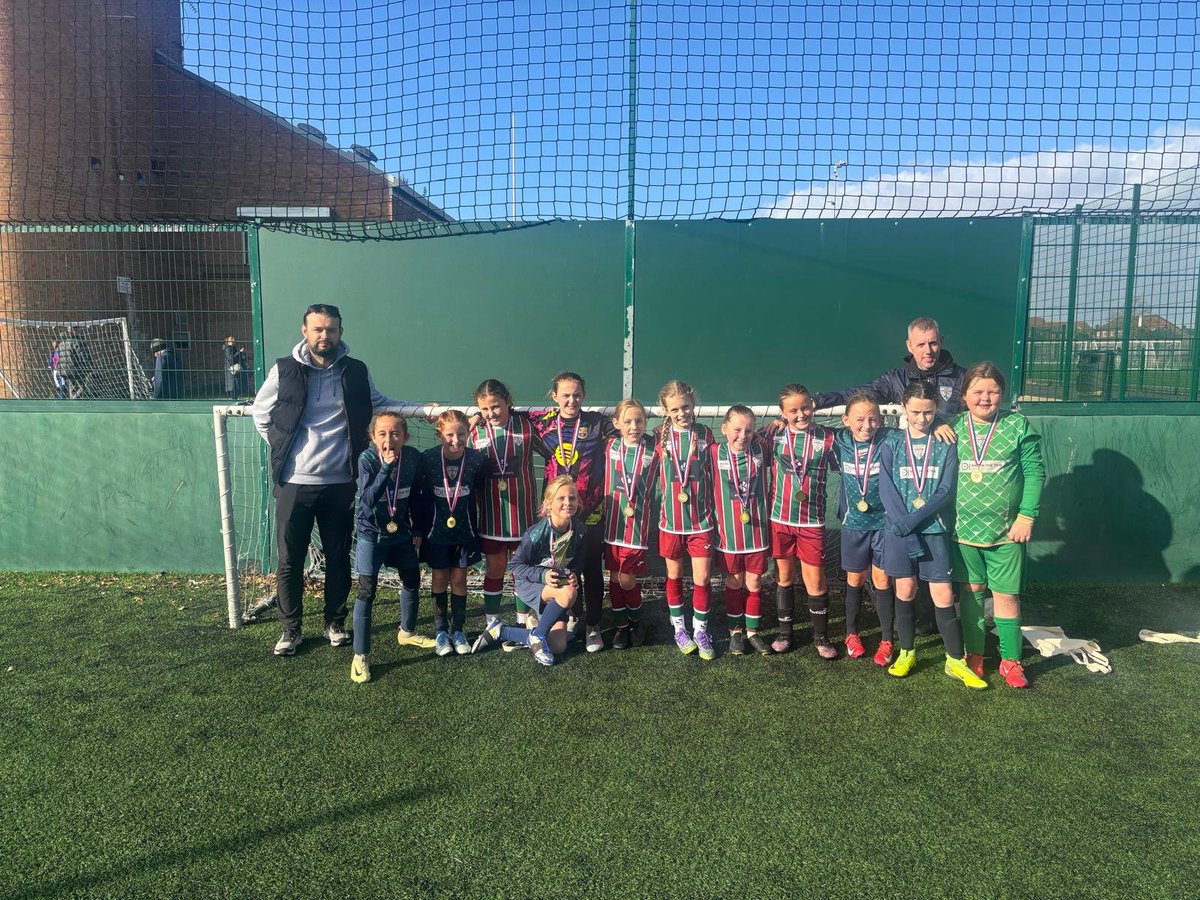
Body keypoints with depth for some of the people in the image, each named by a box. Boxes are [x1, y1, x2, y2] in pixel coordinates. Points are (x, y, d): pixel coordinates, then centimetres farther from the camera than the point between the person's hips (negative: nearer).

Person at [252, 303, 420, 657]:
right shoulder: (285, 370, -3)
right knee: (290, 561, 6)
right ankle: (290, 629, 22)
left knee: (338, 558, 11)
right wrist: (281, 447, 3)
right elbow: (260, 412, 11)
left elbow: (378, 403, 18)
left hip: (340, 484, 1)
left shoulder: (356, 371, 2)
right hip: (295, 483, -1)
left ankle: (335, 623, 28)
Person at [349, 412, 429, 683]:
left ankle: (407, 632, 41)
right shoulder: (367, 459, -20)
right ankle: (360, 656, 1)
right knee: (366, 590, -7)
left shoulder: (414, 458, -11)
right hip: (371, 533, -4)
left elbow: (416, 496, 2)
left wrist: (418, 529, 6)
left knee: (412, 580, 16)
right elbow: (369, 499, -31)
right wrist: (387, 467, -38)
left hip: (401, 531, 4)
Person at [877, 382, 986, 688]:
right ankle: (906, 653, 24)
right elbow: (886, 490, -5)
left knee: (944, 596, 0)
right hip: (898, 529, 1)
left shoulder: (946, 444, 1)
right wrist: (904, 525, -16)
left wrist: (912, 520, -16)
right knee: (905, 591, 9)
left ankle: (955, 661, 13)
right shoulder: (892, 442, 2)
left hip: (934, 529, 0)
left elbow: (946, 491, -7)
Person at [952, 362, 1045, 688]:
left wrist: (1026, 516, -9)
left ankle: (1011, 660, 18)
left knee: (1006, 594, 3)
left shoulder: (1018, 426, -4)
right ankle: (974, 654, 25)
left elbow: (1035, 472, -3)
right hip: (964, 528, 2)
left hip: (1006, 530, -2)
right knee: (972, 590, 12)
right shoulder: (953, 429, 2)